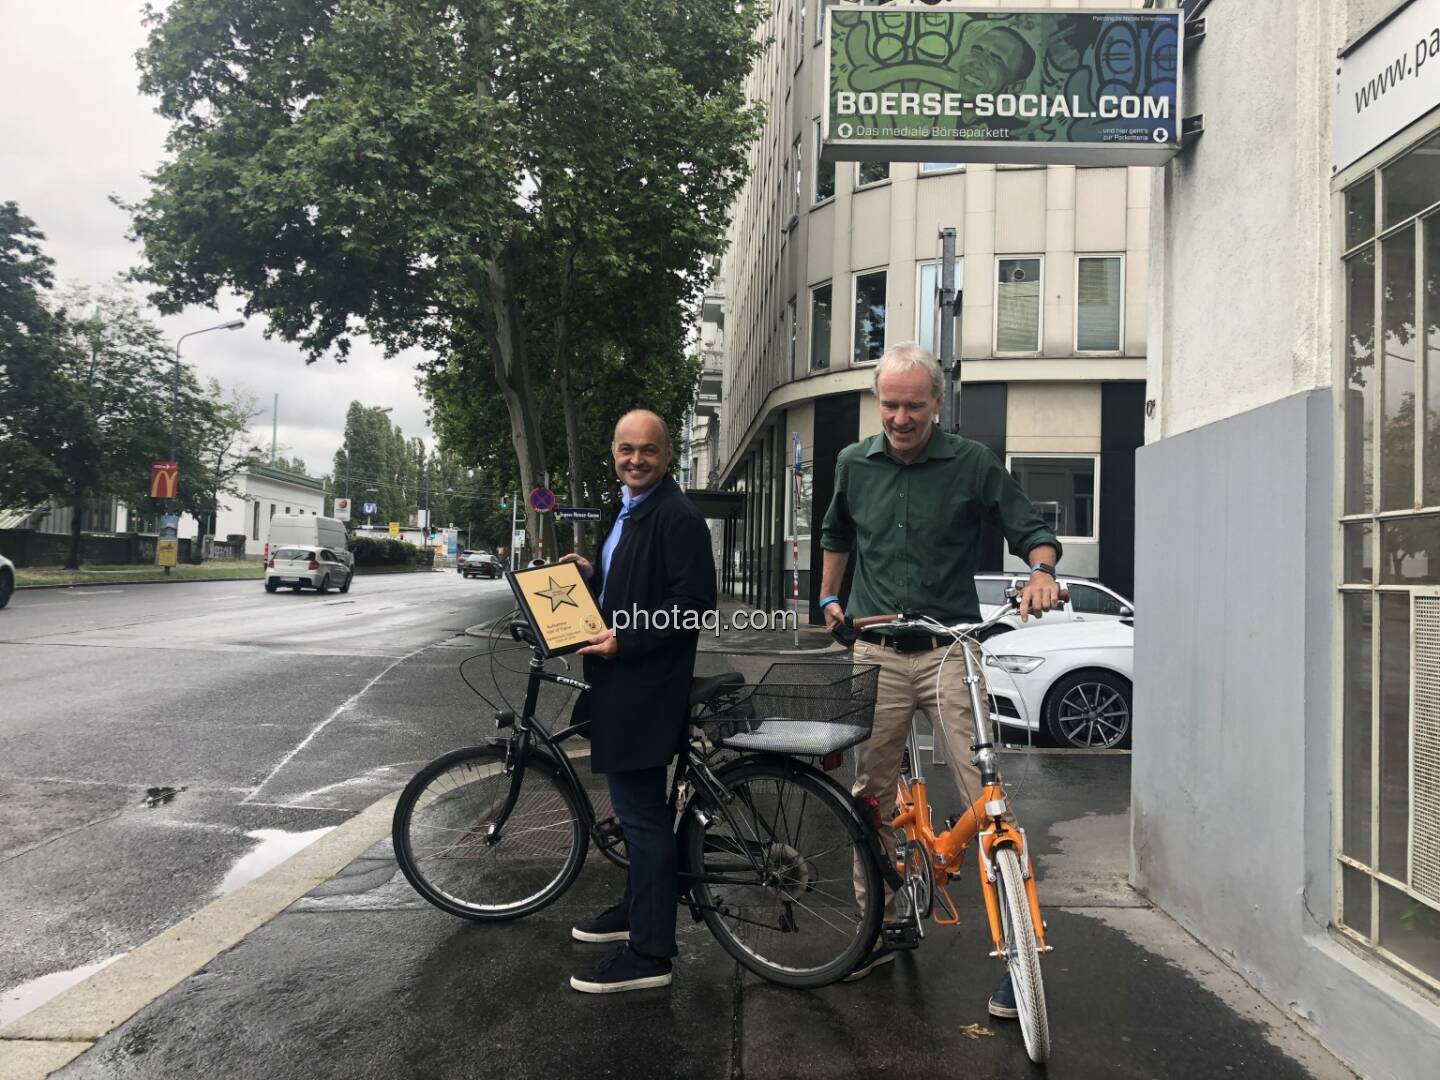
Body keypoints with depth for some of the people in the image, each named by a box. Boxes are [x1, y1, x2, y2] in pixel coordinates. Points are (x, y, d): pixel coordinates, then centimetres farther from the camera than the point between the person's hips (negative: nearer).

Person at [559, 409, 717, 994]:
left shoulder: (678, 517, -16)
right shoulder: (629, 510, 16)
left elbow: (695, 602, -21)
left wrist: (624, 639, -22)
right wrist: (590, 573, 6)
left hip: (646, 688, -10)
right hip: (620, 682, 10)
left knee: (642, 814, -4)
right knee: (636, 809, 22)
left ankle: (649, 954, 6)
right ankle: (638, 908, 39)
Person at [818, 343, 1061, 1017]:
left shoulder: (972, 464, -1)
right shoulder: (854, 465, 9)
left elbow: (1032, 532, 3)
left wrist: (1041, 570, -18)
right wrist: (829, 597, 18)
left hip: (949, 653, -3)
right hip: (877, 654, 3)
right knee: (871, 797, 10)